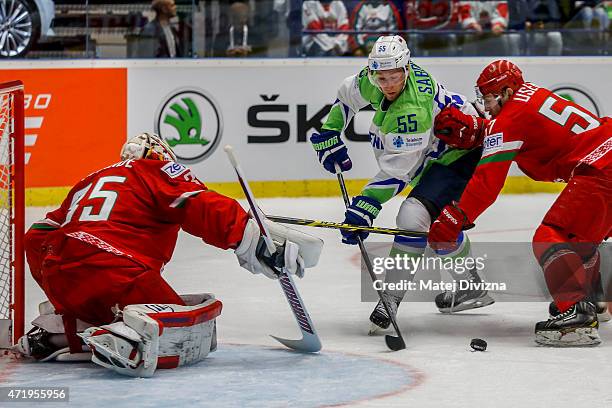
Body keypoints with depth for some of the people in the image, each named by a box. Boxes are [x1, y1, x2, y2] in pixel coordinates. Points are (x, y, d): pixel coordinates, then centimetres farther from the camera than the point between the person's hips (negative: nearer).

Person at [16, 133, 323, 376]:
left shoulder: (91, 180, 33)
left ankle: (54, 330, 15)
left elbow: (37, 241, 30)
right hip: (116, 272, -8)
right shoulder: (159, 170, 14)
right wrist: (257, 243, -14)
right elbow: (203, 209, -6)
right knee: (193, 333, -10)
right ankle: (125, 337, -35)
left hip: (58, 279, 8)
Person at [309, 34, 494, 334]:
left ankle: (391, 299, -17)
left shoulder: (413, 108, -37)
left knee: (414, 217, -24)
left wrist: (364, 209, -36)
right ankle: (471, 289, 41)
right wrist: (328, 134, 8)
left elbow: (397, 171, -35)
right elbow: (349, 94, 11)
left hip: (460, 156, -10)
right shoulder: (372, 81, -14)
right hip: (434, 153, 10)